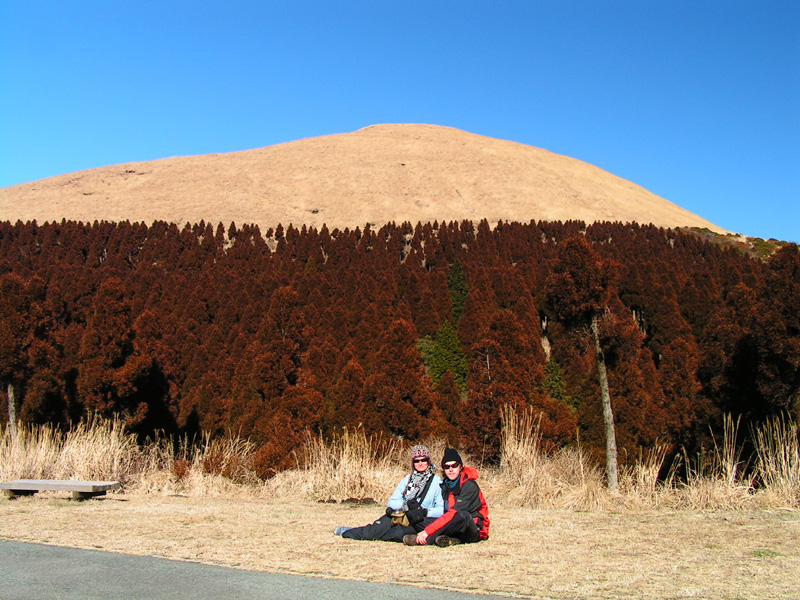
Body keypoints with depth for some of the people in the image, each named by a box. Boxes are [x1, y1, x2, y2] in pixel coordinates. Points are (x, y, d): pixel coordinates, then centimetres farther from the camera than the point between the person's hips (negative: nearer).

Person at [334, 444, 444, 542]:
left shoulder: (437, 482, -3)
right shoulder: (407, 480, 10)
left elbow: (442, 509, -9)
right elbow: (391, 502, 5)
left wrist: (425, 512, -25)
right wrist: (405, 504, -14)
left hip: (421, 522, -4)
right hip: (400, 516, 4)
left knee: (399, 533, -32)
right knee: (375, 531, -19)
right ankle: (345, 531, 7)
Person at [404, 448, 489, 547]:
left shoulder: (469, 486, -15)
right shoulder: (445, 485, 8)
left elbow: (454, 513, -25)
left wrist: (427, 531, -30)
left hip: (476, 531, -7)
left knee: (462, 514, -38)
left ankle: (422, 540, -34)